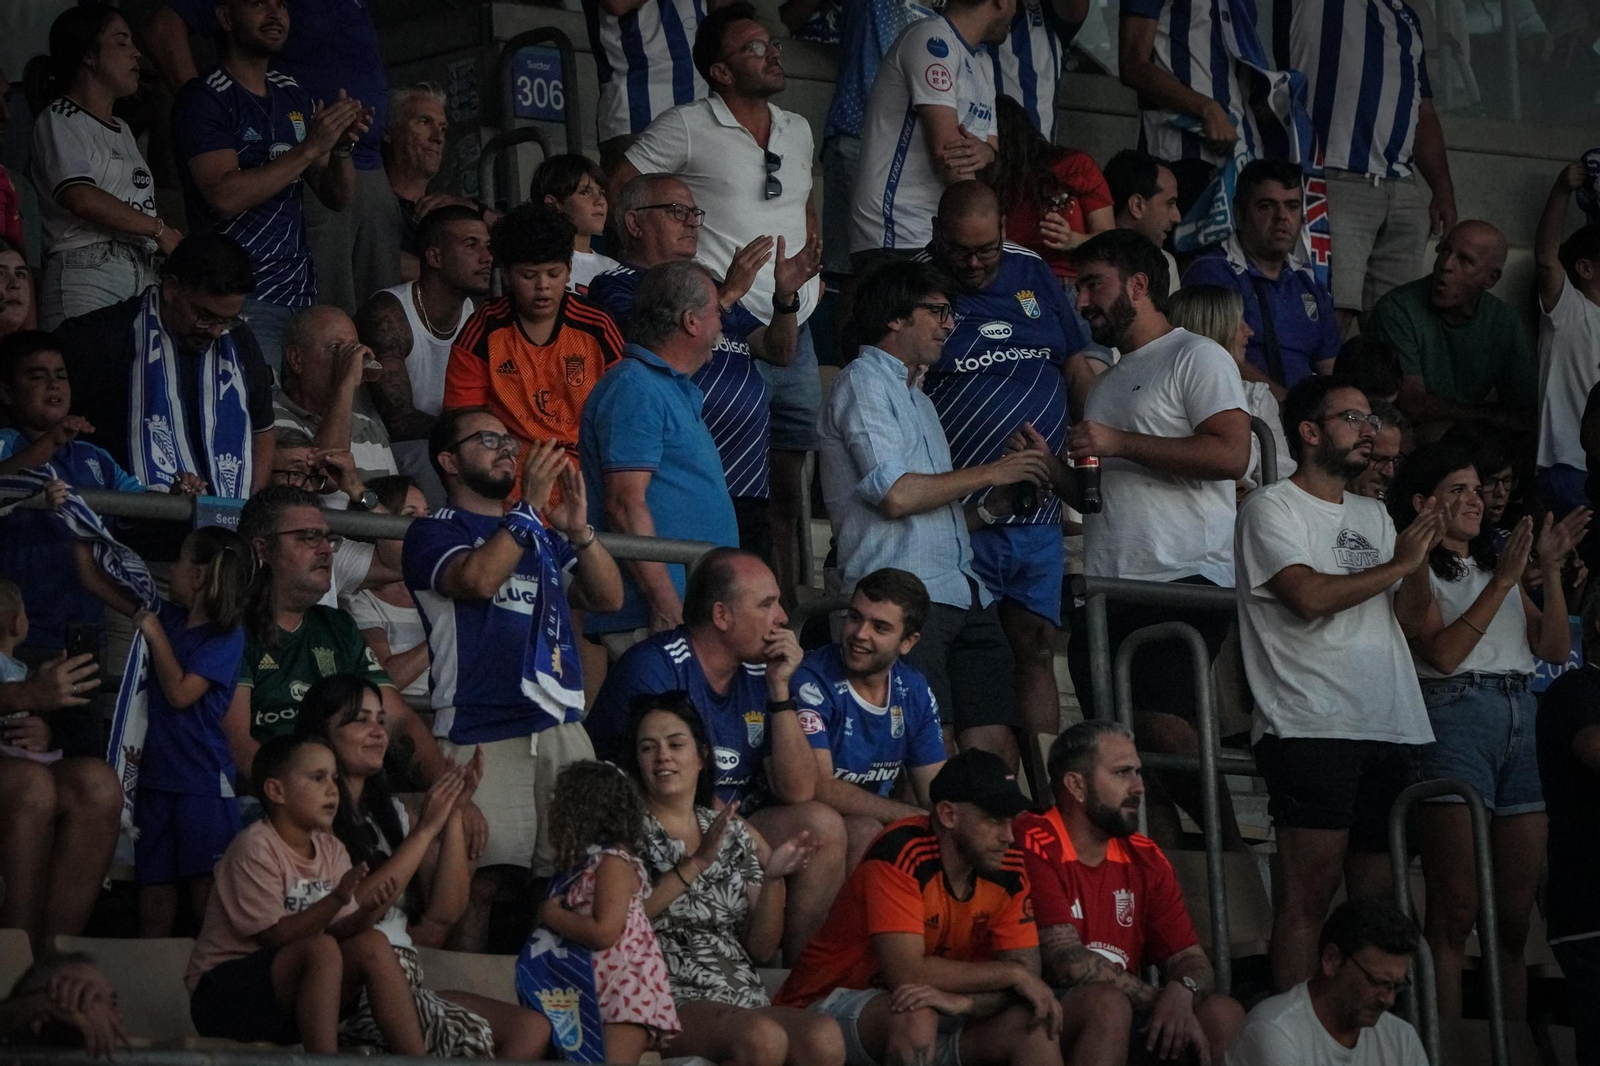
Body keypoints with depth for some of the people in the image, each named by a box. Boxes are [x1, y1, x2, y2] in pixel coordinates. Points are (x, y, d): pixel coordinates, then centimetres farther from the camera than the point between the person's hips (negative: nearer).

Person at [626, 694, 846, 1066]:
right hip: (669, 1002, -4)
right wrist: (696, 863, -14)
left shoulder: (735, 834, 20)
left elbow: (762, 948, 15)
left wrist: (773, 879, -2)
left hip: (744, 1000, 4)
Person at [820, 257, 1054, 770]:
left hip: (962, 592, 9)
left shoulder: (915, 397, 29)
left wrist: (1001, 499, 12)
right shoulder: (863, 383, 0)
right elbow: (895, 495, -13)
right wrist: (987, 474, -4)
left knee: (996, 748, -1)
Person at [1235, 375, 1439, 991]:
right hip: (1312, 727, -8)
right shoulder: (1273, 508, 0)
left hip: (1391, 728, 8)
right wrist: (1397, 564, -5)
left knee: (1379, 899, 6)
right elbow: (1310, 596, -16)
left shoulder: (1373, 516, 23)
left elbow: (1409, 620, 20)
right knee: (1310, 891, -13)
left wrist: (1422, 556, 2)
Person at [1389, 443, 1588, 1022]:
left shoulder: (1496, 565, 25)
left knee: (1516, 911, 3)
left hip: (1522, 719, 7)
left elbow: (1555, 648, 17)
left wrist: (1551, 569, 6)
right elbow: (1443, 653, -10)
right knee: (1455, 908, -12)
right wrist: (1502, 583, -11)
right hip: (1454, 718, -6)